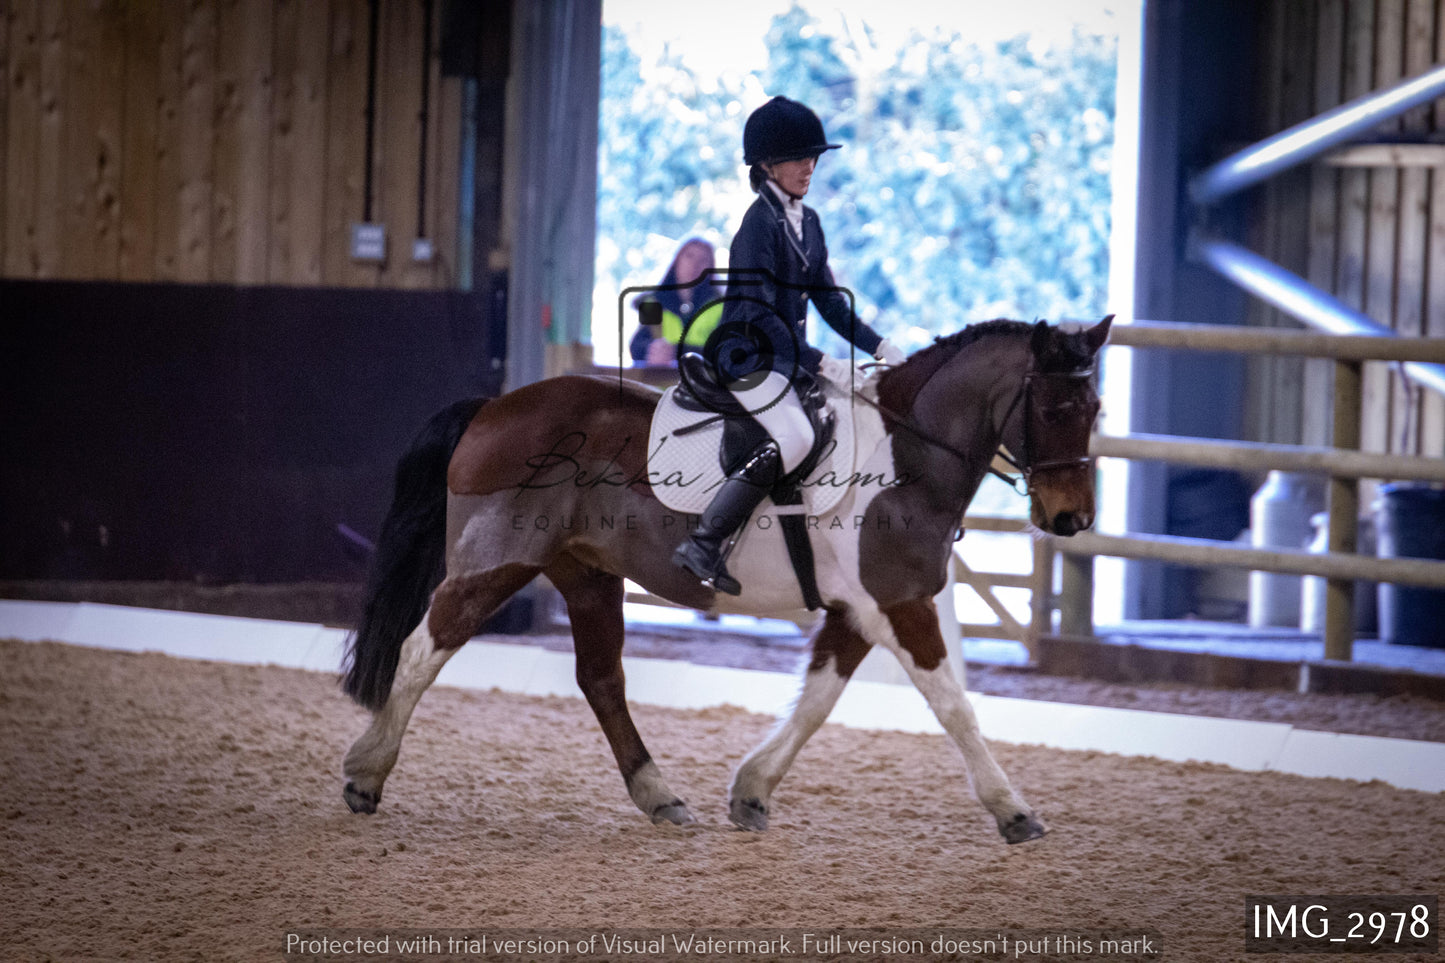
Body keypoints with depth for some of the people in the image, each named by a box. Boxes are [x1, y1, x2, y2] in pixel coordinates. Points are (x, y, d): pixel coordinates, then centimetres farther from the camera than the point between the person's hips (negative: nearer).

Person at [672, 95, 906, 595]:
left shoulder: (807, 222, 12)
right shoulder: (760, 223, -15)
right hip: (748, 356, -9)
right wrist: (820, 363, -25)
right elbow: (759, 313, -21)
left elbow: (829, 300, 16)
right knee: (796, 437, -30)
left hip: (789, 355, 9)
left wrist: (878, 347, 3)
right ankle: (703, 545, -30)